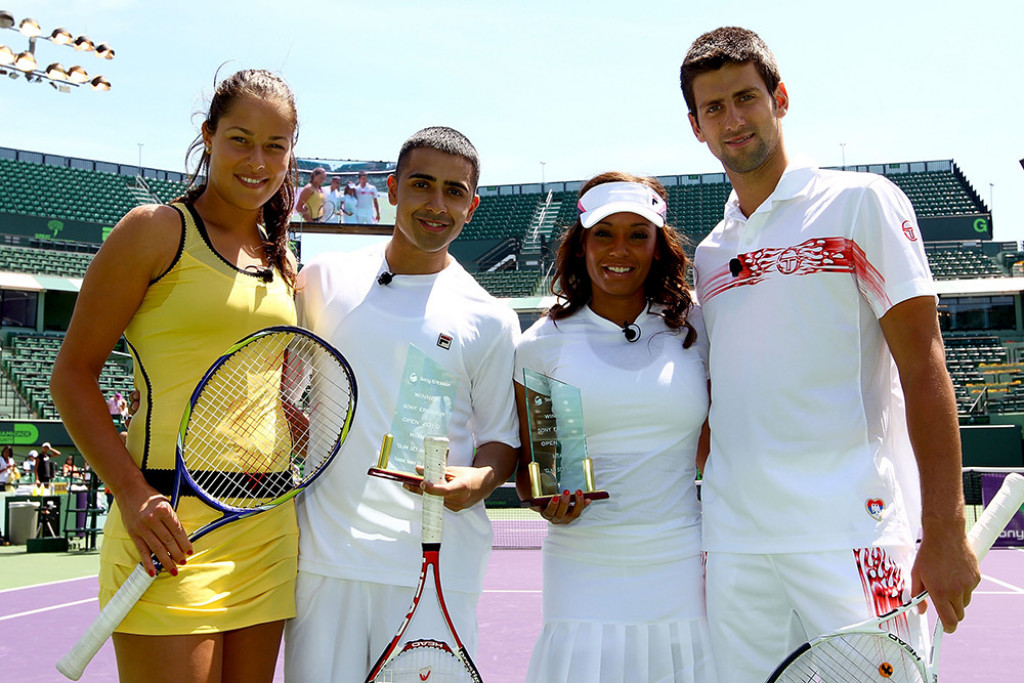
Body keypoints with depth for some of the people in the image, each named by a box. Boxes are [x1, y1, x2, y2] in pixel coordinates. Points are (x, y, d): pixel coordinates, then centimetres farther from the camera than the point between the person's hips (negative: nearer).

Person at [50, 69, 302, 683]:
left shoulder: (282, 261, 15)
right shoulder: (156, 230, -3)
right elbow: (73, 375, -6)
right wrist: (133, 493, -17)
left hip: (268, 525, 6)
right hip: (172, 526, -6)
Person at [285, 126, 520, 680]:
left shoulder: (491, 319, 4)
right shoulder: (323, 277, 8)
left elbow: (503, 437, 8)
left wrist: (478, 481, -13)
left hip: (436, 560, -1)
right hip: (321, 551, 1)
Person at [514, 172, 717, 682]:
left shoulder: (696, 329, 5)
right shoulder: (542, 343, 4)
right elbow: (528, 467, 11)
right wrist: (546, 503, -10)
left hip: (681, 575, 1)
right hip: (582, 574, 0)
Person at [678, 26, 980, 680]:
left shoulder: (860, 202, 0)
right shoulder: (709, 254, 15)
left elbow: (922, 364, -6)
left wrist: (944, 530, -13)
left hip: (849, 532, -4)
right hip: (733, 544, 5)